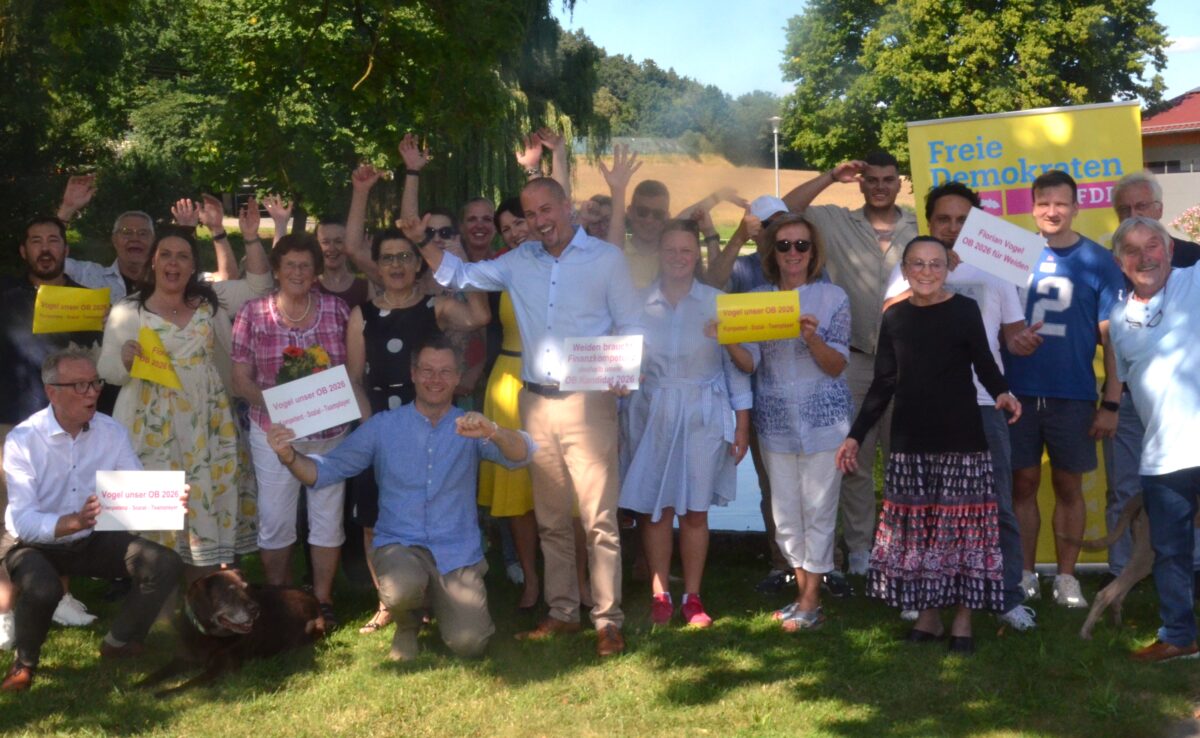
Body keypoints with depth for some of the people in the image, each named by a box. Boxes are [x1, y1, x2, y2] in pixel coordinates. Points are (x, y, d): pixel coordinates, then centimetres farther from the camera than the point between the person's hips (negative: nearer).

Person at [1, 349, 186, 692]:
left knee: (166, 564, -14)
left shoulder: (112, 432, -6)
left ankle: (119, 642, 12)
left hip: (94, 540, 5)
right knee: (42, 589, -36)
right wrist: (74, 521, -48)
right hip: (34, 543, -4)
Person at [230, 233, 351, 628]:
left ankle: (322, 598, 19)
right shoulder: (253, 313, -1)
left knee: (328, 514, 6)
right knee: (274, 518, 5)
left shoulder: (337, 310, 1)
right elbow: (240, 379, -1)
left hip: (330, 429, 1)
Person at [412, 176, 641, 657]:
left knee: (599, 519, -7)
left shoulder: (606, 259, 0)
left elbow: (629, 328, 1)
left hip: (588, 401, -5)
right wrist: (422, 243, 8)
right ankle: (562, 612, 23)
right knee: (550, 518, 12)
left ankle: (608, 621, 0)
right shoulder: (519, 263, 12)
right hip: (536, 403, 5)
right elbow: (459, 275, 22)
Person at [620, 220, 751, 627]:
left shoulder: (717, 303, 1)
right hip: (652, 414, 1)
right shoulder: (639, 303, 2)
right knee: (654, 507, 2)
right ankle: (659, 595, 12)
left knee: (694, 510, 3)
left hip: (703, 416, 0)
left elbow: (736, 364, 3)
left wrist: (742, 424, 1)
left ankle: (692, 597, 14)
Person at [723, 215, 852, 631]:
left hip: (822, 417, -3)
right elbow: (749, 363, 0)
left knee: (818, 507, -1)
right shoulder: (756, 299, 5)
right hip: (775, 419, 3)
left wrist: (812, 338, -23)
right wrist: (727, 340, -20)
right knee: (784, 510, 7)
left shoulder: (832, 298, -2)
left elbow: (836, 366, -5)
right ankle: (803, 593, 20)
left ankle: (810, 603, 7)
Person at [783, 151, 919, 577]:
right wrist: (830, 178, -9)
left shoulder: (918, 228, 5)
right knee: (856, 460, 7)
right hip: (854, 361, -1)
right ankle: (858, 549, 18)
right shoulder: (836, 223, 3)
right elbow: (784, 212, -6)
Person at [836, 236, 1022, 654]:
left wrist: (1001, 393, -20)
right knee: (915, 526, 5)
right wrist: (855, 435, 9)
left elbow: (984, 364, 2)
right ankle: (927, 615, 17)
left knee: (962, 524, 1)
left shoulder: (965, 310, -2)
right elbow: (883, 384, 11)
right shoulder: (895, 318, 7)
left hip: (961, 439, -3)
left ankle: (963, 619, 11)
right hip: (910, 441, 3)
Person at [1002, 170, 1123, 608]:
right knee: (1023, 484, 6)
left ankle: (1066, 577, 18)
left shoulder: (1098, 261, 0)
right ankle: (1025, 575, 17)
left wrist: (1111, 403, -5)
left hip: (1073, 395, -1)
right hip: (1018, 392, 1)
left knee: (1068, 486, 7)